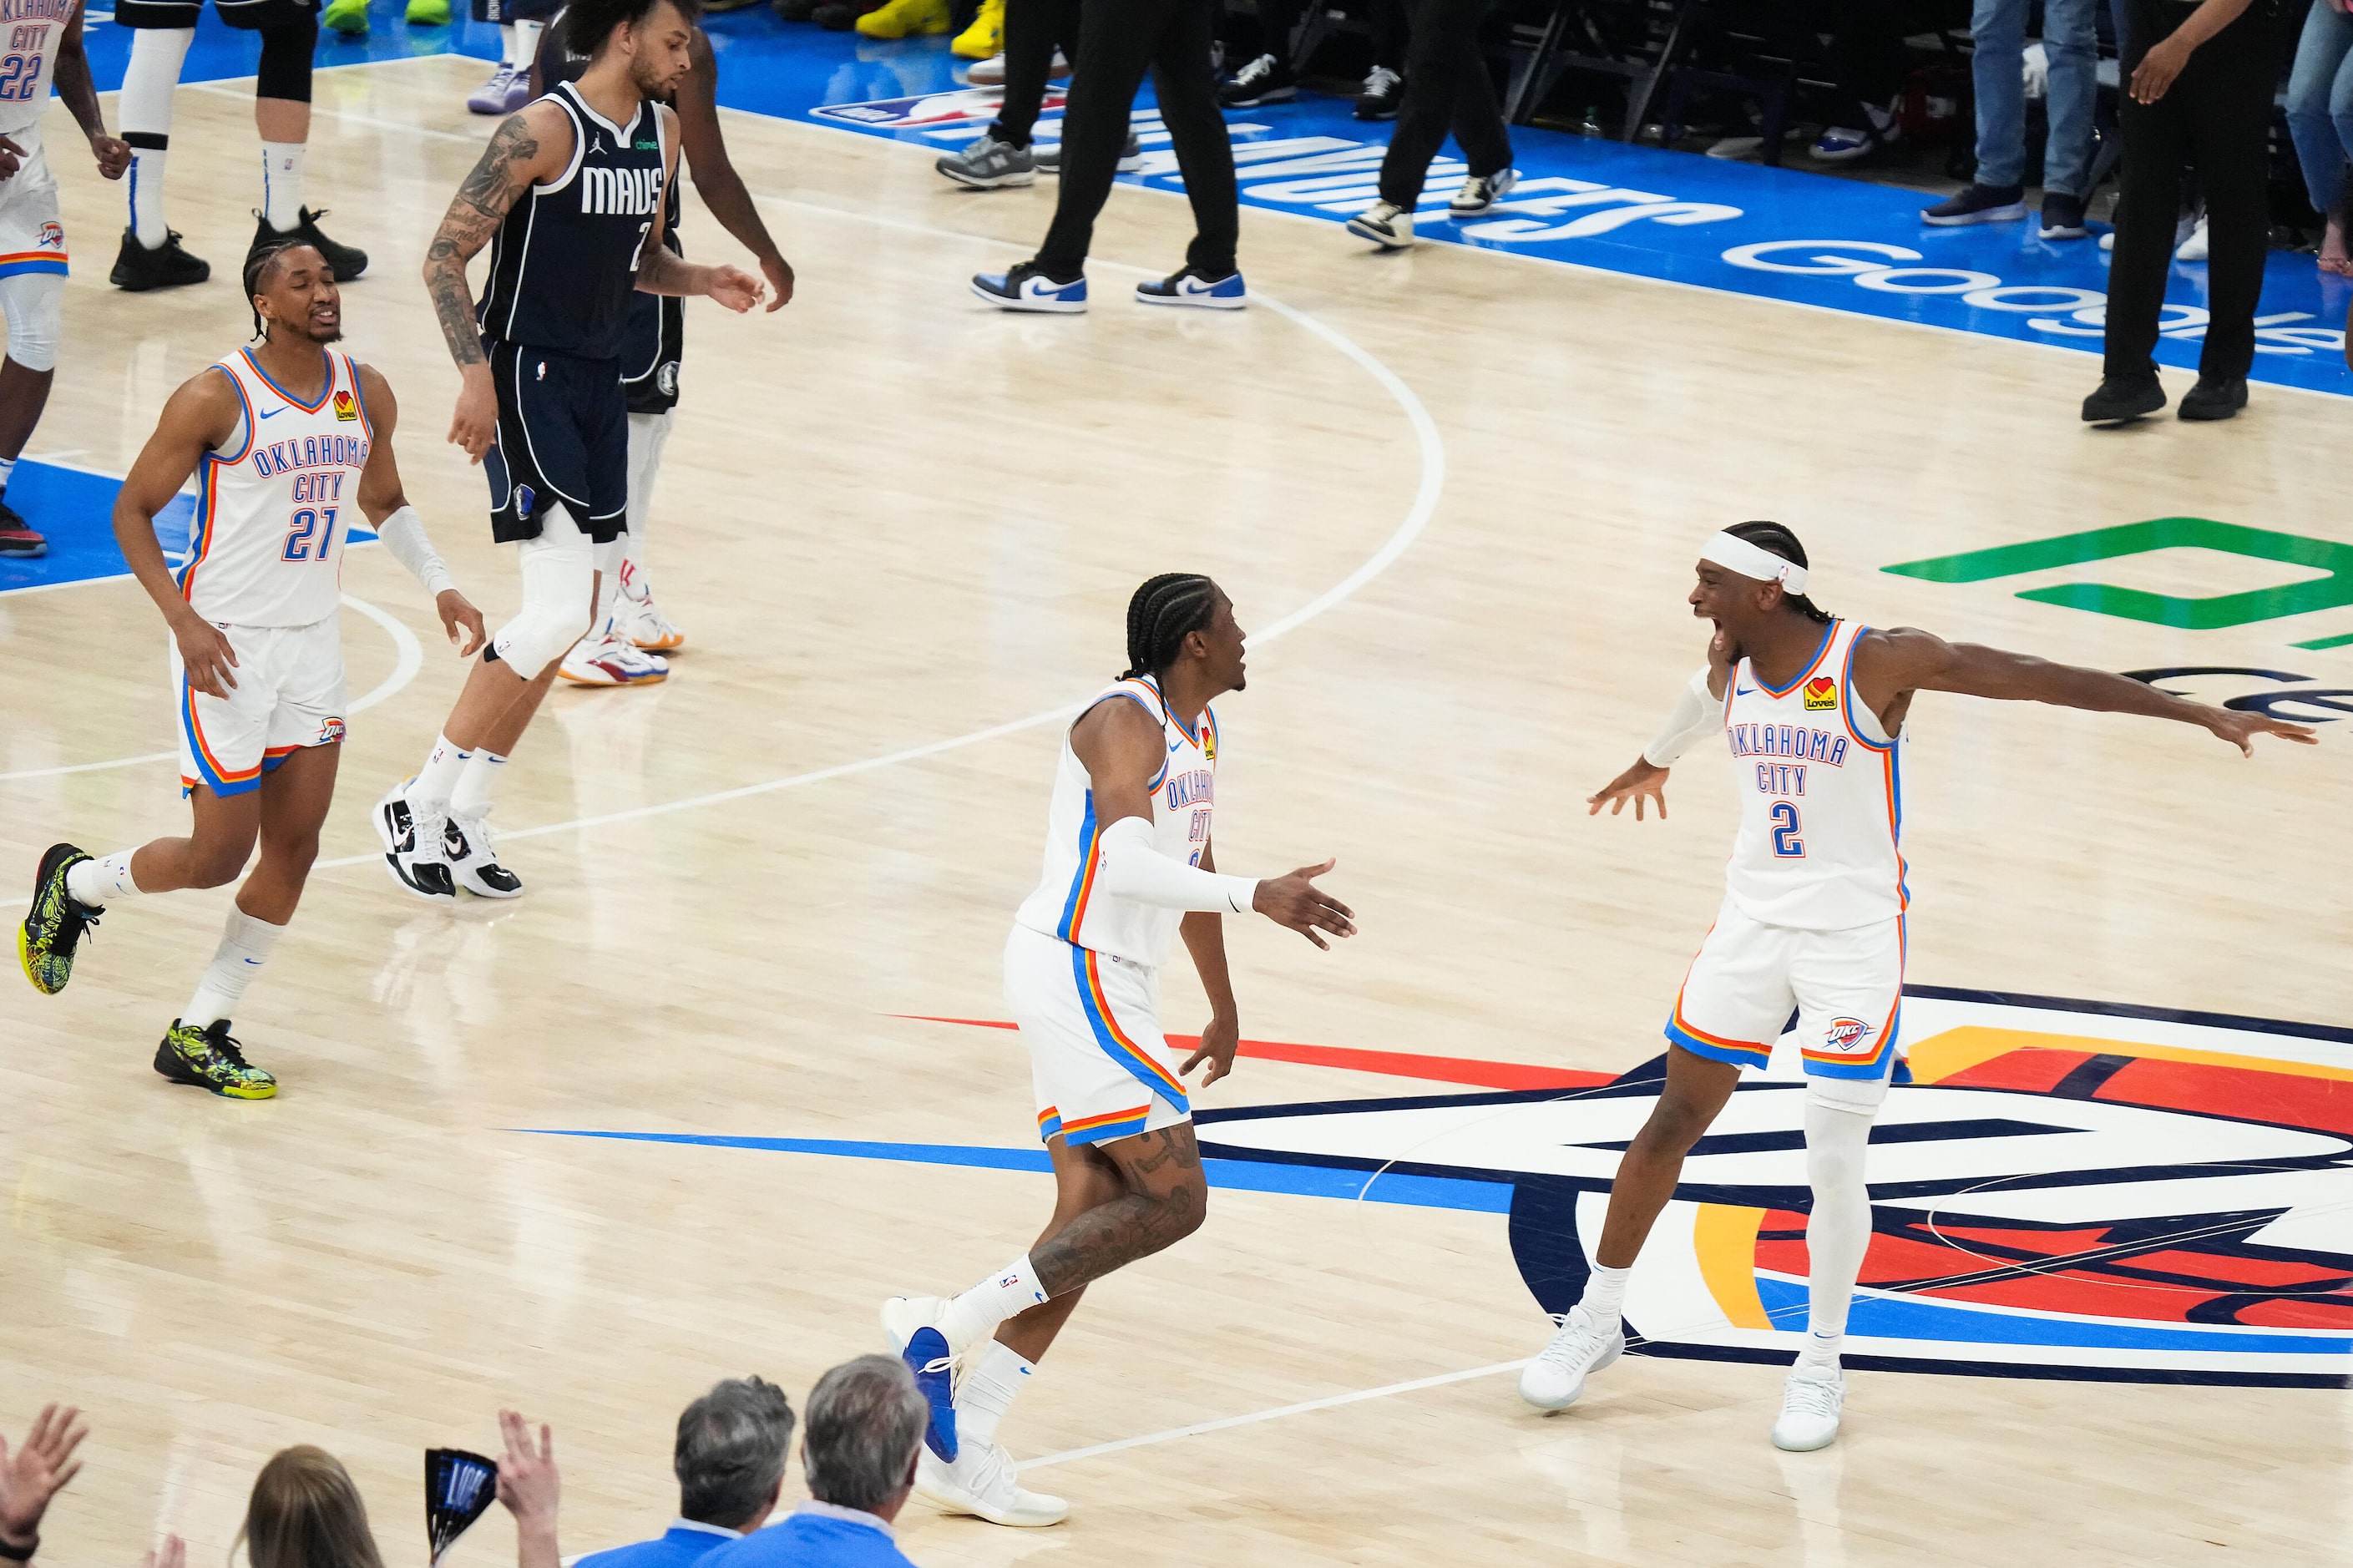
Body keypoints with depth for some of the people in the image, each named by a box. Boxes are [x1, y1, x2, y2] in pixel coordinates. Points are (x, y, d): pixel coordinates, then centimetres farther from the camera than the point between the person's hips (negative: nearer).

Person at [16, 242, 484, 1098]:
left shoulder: (366, 394, 4)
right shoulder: (216, 398, -14)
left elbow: (383, 502, 21)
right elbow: (132, 509, -8)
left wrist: (439, 585, 7)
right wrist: (183, 619, -18)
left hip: (312, 642, 6)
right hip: (225, 645, -6)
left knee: (295, 848, 2)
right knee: (218, 855, -5)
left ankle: (197, 1036, 13)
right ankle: (74, 884, 25)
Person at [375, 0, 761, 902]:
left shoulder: (662, 133, 10)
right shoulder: (543, 130, -15)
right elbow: (445, 258, -15)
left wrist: (699, 282, 3)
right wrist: (476, 378, -25)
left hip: (598, 379, 9)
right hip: (527, 377, -9)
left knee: (564, 622, 9)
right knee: (558, 612, -16)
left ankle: (463, 820, 17)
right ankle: (417, 805, -7)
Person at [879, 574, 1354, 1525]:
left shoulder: (1196, 729, 16)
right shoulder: (1126, 721, -15)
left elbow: (1188, 869, 30)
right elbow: (1125, 863, -29)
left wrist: (1223, 1011, 37)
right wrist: (1254, 898, -31)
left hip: (1112, 984, 10)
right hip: (1075, 974, -10)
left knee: (1091, 1221, 5)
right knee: (1173, 1200, -12)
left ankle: (960, 1445, 5)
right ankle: (944, 1329, -12)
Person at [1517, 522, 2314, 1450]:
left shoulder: (1880, 662, -18)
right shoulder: (1728, 667, -1)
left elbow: (2039, 679, -19)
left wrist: (2204, 715, -21)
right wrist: (1650, 767, 48)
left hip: (1855, 937, -5)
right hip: (1753, 921, 5)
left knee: (1833, 1165, -5)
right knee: (1672, 1122, 8)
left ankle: (1821, 1365, 13)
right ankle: (1597, 1320, 24)